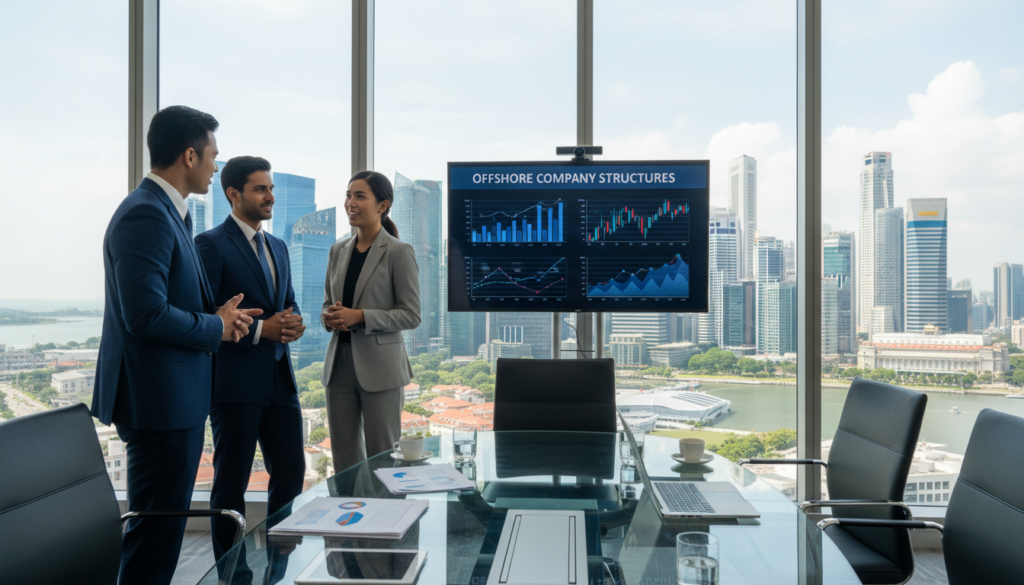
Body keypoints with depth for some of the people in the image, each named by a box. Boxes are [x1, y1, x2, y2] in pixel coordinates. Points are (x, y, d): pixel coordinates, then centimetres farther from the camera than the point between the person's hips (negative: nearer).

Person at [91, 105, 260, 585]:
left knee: (164, 527, 21)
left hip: (178, 397, 10)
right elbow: (146, 316, -26)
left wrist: (217, 313, 3)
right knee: (156, 533, 1)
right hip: (160, 399, -10)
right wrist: (217, 327, -11)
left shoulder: (169, 212, 14)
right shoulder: (145, 214, -19)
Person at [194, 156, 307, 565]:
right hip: (235, 382, -7)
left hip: (280, 381, 7)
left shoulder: (278, 247, 15)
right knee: (231, 484, 7)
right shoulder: (211, 244, -9)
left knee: (291, 472, 12)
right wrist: (261, 329, -18)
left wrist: (294, 323, -3)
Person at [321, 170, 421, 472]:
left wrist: (359, 316, -19)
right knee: (344, 458, 14)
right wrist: (329, 317, -5)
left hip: (379, 366, -6)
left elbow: (411, 315, -10)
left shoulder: (399, 252, -8)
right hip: (339, 362, 6)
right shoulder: (338, 250, 10)